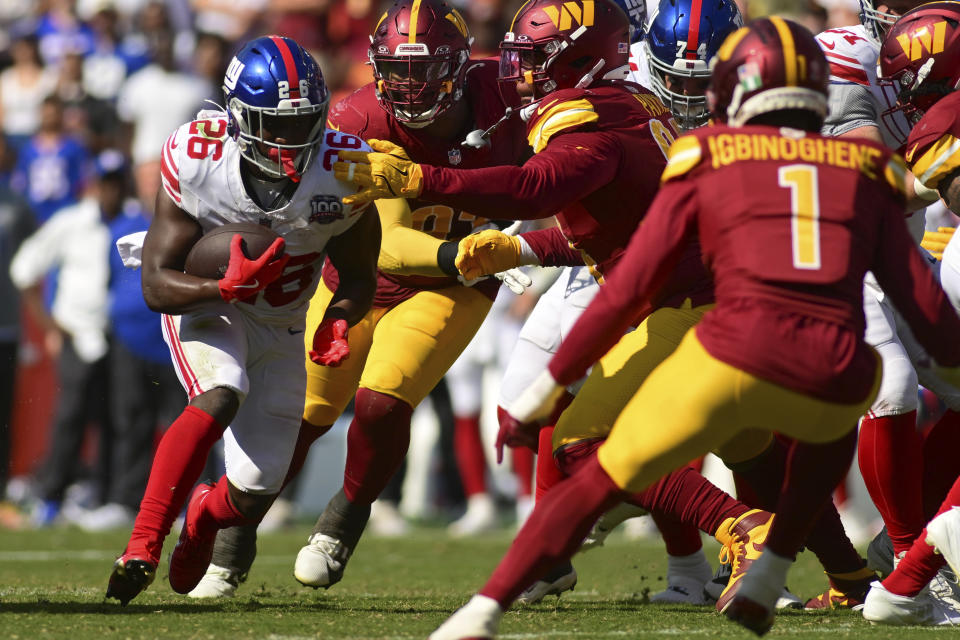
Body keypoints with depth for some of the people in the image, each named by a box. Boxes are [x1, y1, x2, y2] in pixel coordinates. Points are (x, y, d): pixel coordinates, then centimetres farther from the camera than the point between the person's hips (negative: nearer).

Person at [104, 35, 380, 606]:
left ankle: (204, 513, 41)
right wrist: (228, 287, -42)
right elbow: (158, 286, -23)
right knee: (219, 397, -36)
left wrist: (339, 322, -27)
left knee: (253, 500, 1)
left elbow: (358, 276, -5)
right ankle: (141, 549, -32)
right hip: (204, 303, -3)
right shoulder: (196, 162, -26)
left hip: (281, 328, 3)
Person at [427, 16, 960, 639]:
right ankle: (766, 582, 28)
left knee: (597, 485, 16)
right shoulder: (865, 173, 20)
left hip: (731, 359, -2)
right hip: (830, 376, 2)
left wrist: (554, 379, 19)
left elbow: (629, 289, 11)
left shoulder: (709, 162, 14)